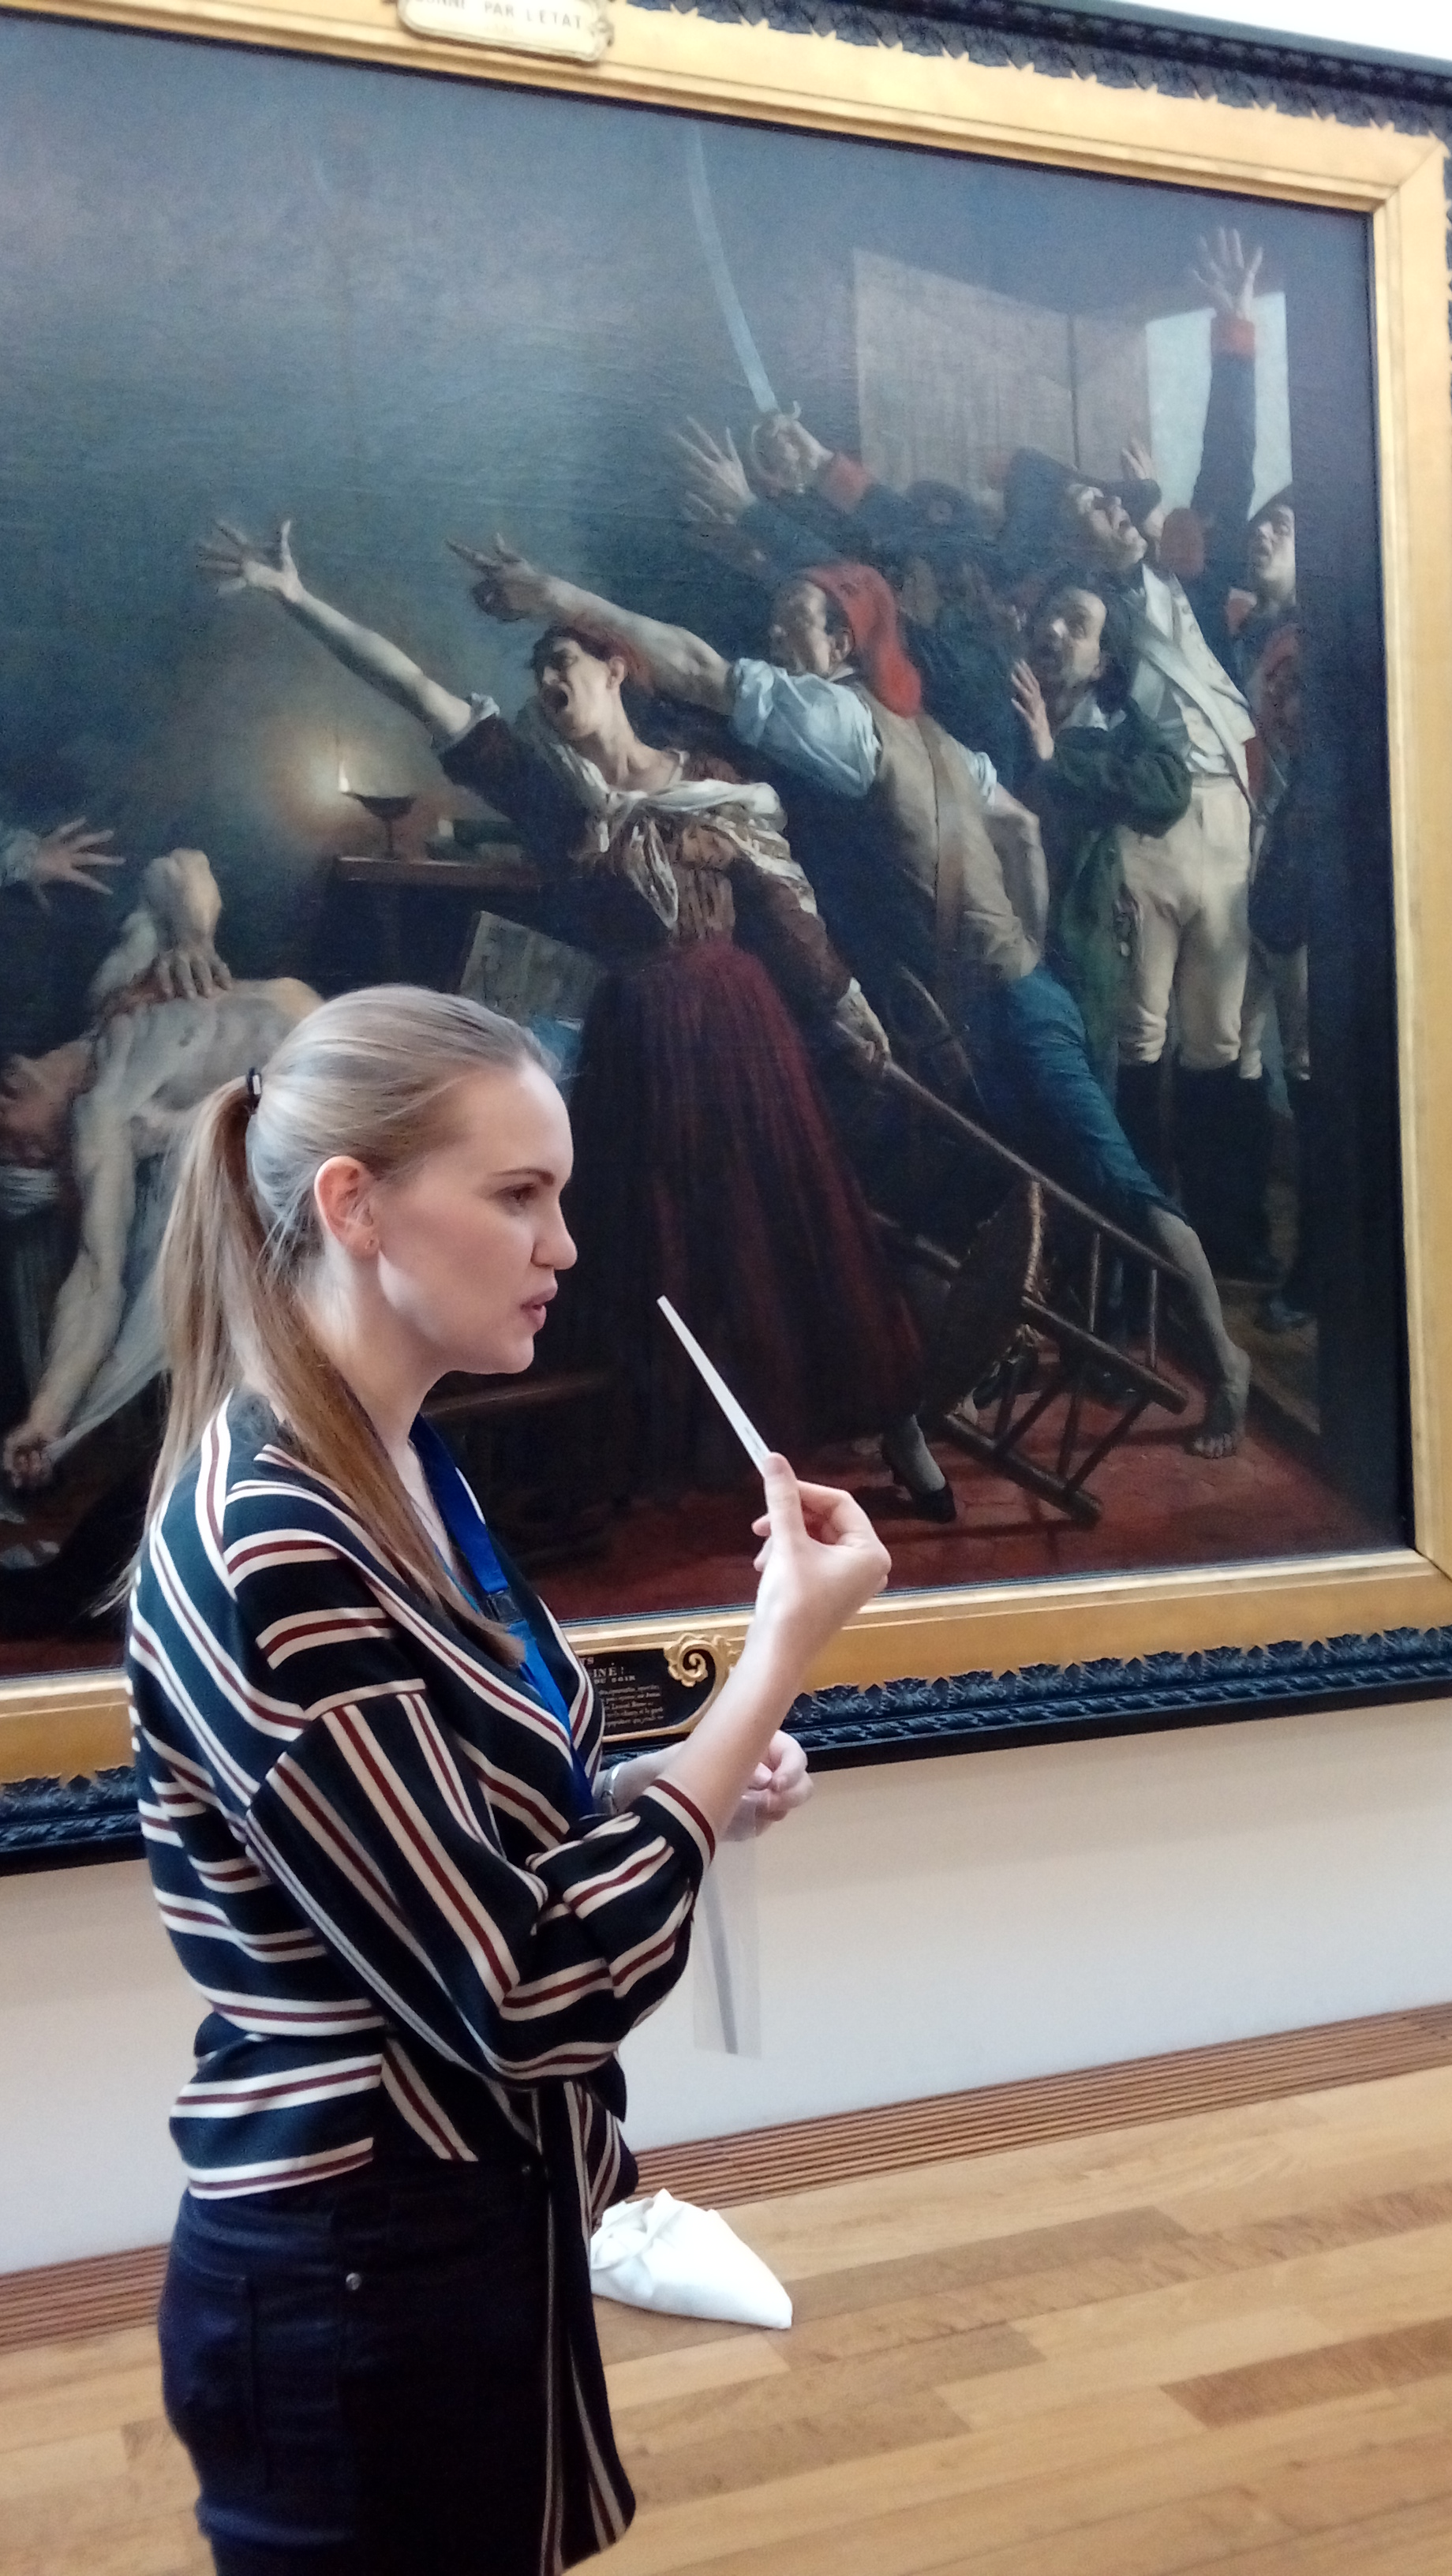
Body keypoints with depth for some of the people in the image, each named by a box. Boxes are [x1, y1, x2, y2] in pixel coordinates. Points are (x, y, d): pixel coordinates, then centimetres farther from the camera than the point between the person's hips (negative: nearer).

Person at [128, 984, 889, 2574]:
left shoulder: (402, 1477, 3)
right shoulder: (260, 1558, -26)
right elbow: (523, 1991, -27)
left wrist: (701, 1777, -4)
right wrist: (783, 1652, -23)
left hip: (478, 2225, 9)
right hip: (355, 2281, -9)